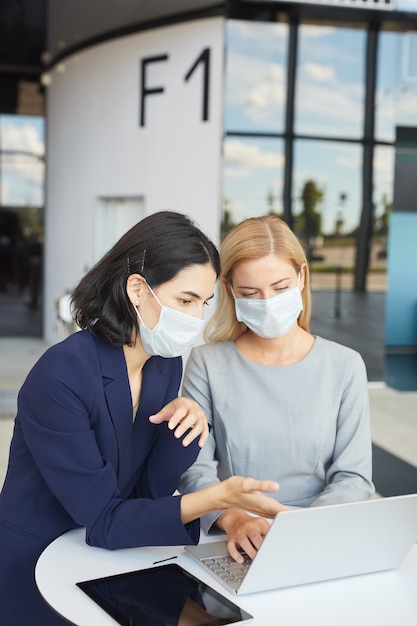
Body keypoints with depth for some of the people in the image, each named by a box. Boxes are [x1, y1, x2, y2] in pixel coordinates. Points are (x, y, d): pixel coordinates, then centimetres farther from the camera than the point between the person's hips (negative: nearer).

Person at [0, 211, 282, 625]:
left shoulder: (167, 365, -3)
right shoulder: (61, 375, -24)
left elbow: (147, 493, -1)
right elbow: (104, 521, -22)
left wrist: (185, 427, -18)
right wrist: (219, 497, -30)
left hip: (106, 568, 6)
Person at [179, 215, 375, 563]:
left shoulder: (344, 366, 3)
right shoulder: (208, 363, 1)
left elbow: (354, 477, 1)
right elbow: (194, 469, -4)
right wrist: (233, 519, -23)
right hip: (234, 550, 0)